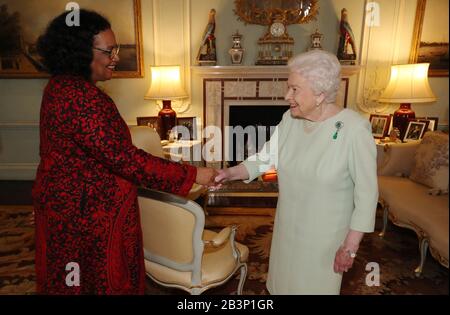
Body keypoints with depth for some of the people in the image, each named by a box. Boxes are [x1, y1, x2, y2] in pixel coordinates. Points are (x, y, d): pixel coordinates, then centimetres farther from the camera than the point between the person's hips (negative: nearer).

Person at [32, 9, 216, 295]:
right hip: (87, 213, -10)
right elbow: (125, 159, -30)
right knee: (101, 281, 11)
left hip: (71, 204, 10)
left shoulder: (62, 86, 7)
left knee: (79, 280, 26)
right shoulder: (81, 96, -26)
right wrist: (192, 175, -24)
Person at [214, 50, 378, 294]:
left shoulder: (354, 129, -24)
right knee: (285, 282, 25)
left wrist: (350, 246, -15)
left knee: (316, 287, 18)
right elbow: (265, 158, 2)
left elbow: (366, 193, -19)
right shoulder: (289, 119, -7)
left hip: (325, 235, -5)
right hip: (288, 226, 5)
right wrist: (231, 173, -12)